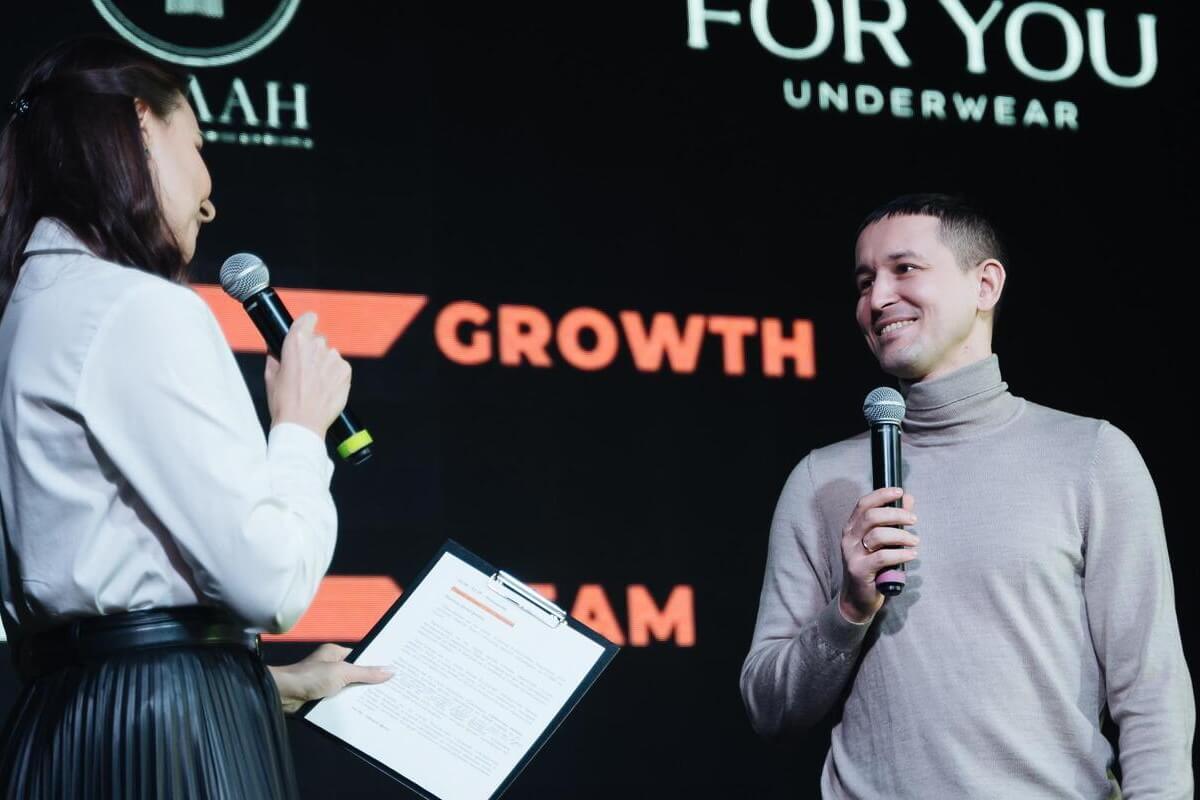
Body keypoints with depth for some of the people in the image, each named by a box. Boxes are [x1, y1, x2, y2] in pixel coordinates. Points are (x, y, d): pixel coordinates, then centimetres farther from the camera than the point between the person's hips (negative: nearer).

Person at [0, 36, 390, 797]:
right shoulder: (142, 310, -12)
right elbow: (269, 578, -17)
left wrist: (275, 683, 24)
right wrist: (302, 426, 0)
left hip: (66, 723, 9)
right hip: (172, 730, -9)